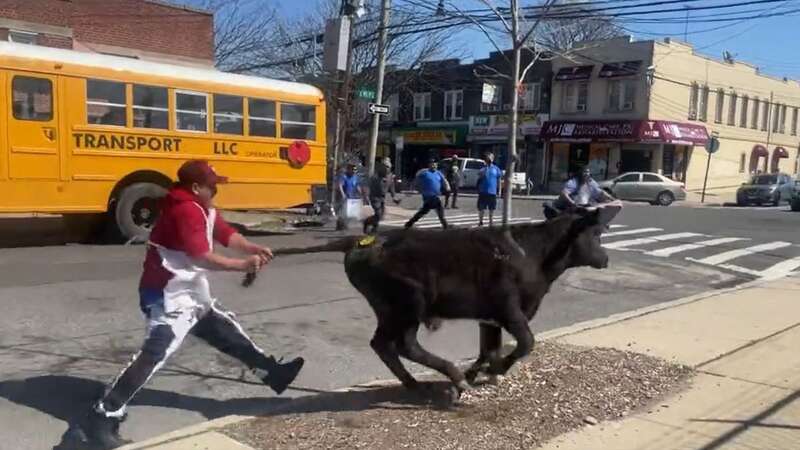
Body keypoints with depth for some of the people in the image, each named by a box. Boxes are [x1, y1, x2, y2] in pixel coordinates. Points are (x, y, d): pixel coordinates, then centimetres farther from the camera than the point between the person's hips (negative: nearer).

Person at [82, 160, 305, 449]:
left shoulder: (203, 208, 12)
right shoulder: (187, 209, -19)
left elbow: (226, 234, 10)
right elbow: (201, 257, -26)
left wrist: (254, 249, -8)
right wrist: (243, 265, -22)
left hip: (191, 295, 11)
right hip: (169, 298, -11)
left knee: (227, 332, 19)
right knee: (154, 354, -20)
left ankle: (272, 373, 34)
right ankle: (101, 421, -17)